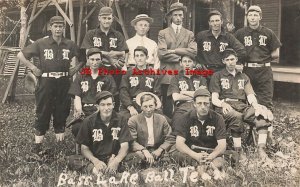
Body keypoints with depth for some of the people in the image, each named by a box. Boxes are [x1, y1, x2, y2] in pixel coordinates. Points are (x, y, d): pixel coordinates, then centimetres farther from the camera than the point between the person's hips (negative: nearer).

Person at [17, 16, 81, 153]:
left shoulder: (70, 45, 5)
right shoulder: (41, 43, 0)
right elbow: (20, 55, 3)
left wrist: (74, 69, -2)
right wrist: (33, 68, -5)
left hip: (64, 83, 2)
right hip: (46, 82, -2)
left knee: (62, 113, 8)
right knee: (43, 113, 1)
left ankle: (60, 142, 19)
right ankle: (38, 144, 10)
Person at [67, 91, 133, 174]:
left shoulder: (120, 120, 0)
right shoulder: (89, 121, 0)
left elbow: (124, 146, -6)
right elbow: (84, 148, -1)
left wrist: (116, 161, -28)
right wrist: (96, 161, -22)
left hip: (113, 158, 0)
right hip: (94, 158, 0)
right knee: (71, 160, -27)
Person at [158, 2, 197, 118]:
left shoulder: (189, 34, 17)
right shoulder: (163, 33, 11)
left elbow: (193, 52, -1)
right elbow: (161, 54, -4)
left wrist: (173, 51, -5)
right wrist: (180, 57, -5)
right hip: (167, 76, -1)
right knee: (167, 109, -2)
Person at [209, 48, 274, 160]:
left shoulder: (243, 77, 28)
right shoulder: (217, 76, 17)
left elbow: (250, 95, 14)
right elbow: (214, 99, 7)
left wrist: (256, 105, -9)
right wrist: (223, 103, -16)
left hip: (242, 106, 3)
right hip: (225, 107, -3)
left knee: (264, 115, -26)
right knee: (236, 116, -39)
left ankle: (261, 149, -25)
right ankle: (238, 151, -31)